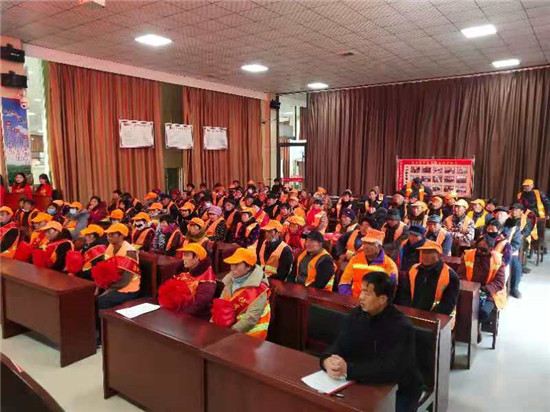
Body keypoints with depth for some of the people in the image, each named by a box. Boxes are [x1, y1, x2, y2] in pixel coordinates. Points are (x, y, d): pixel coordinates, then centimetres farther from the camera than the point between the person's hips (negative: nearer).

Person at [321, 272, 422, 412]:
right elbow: (340, 346, -8)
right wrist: (327, 360, -31)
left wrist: (348, 370, -39)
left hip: (400, 392, -4)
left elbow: (391, 370, -34)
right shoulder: (356, 315, -5)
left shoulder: (402, 327, -25)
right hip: (368, 383, 5)